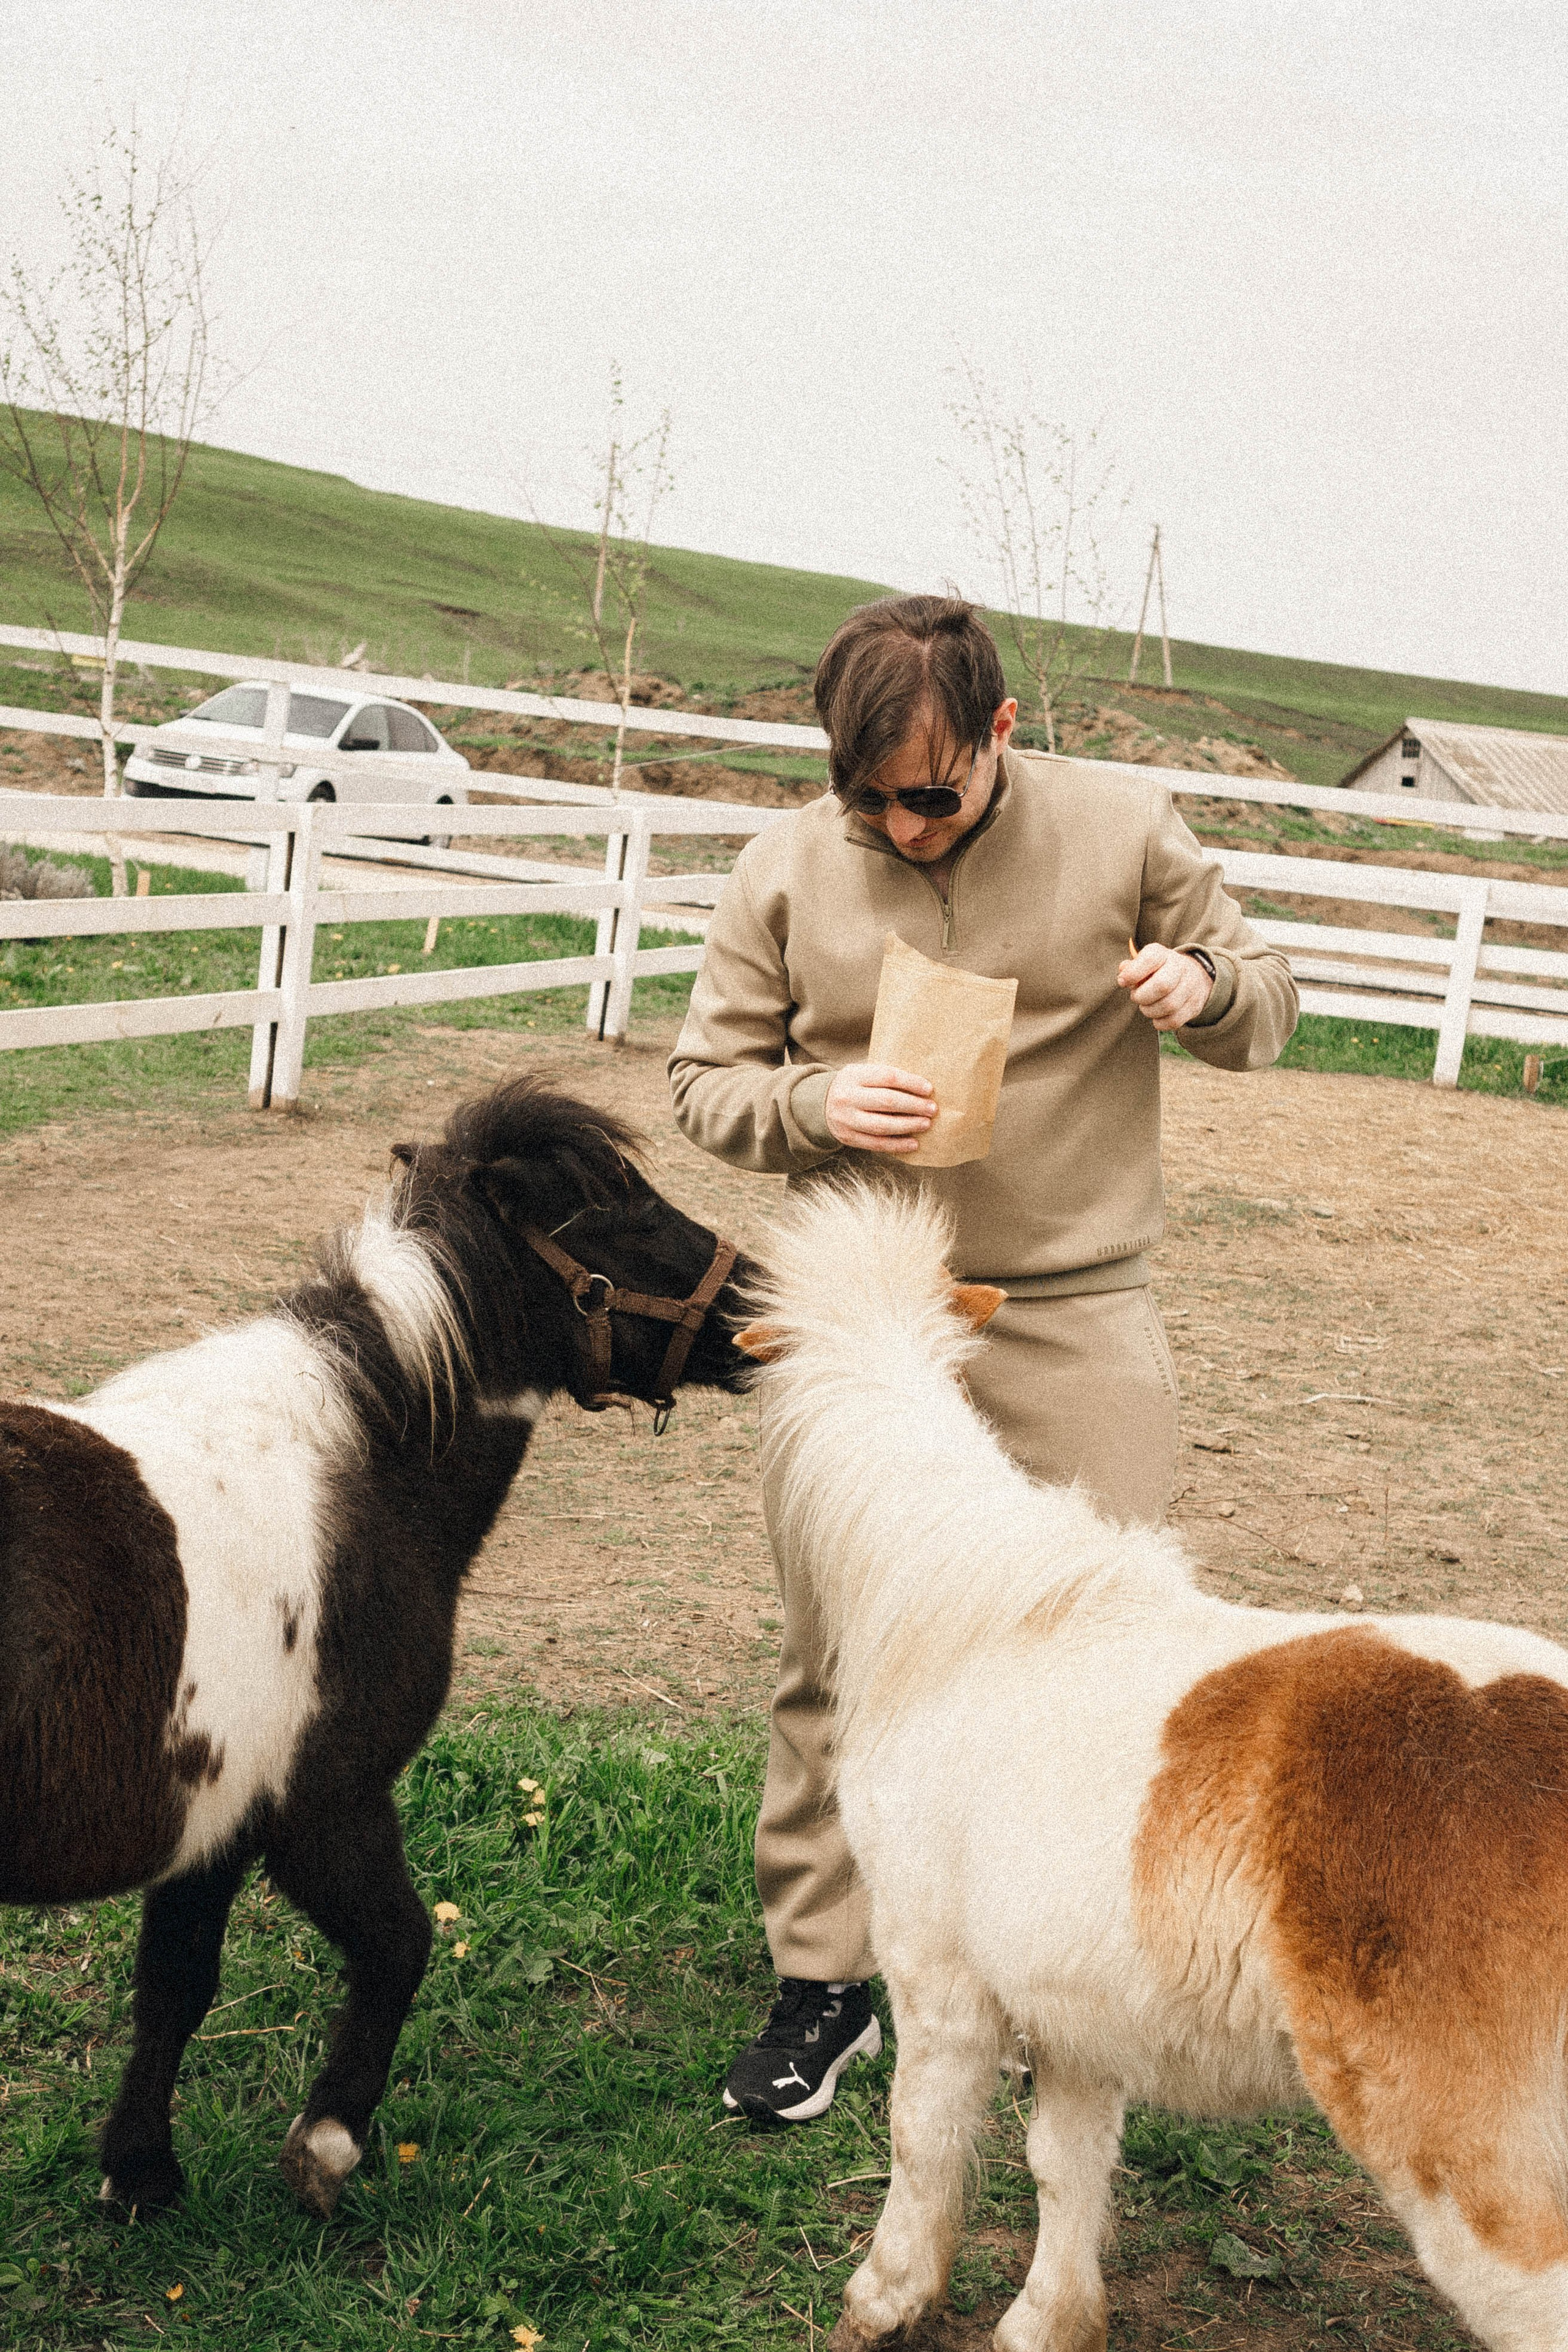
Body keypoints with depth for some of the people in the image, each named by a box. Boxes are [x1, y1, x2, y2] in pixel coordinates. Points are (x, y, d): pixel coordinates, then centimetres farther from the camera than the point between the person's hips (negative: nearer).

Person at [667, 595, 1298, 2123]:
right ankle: (822, 1976, 21)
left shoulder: (1124, 833, -2)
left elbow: (1265, 1006, 9)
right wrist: (817, 1105, -15)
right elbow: (704, 1077, 6)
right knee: (833, 1657, 6)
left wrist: (1210, 985, -15)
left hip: (1075, 1321, -1)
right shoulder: (787, 866, 1)